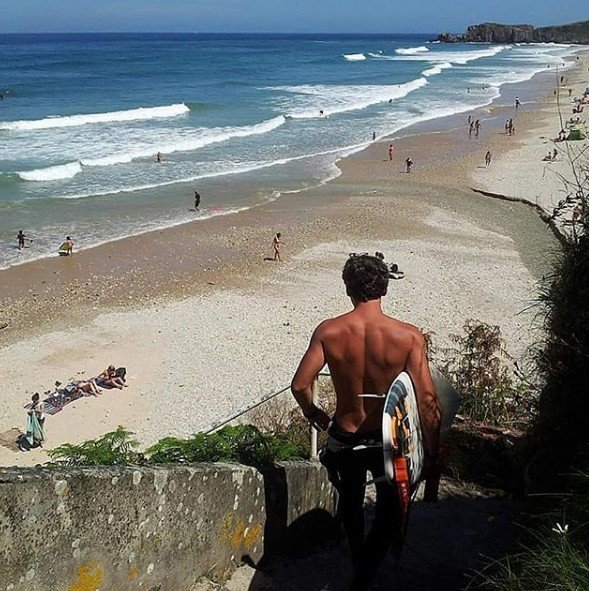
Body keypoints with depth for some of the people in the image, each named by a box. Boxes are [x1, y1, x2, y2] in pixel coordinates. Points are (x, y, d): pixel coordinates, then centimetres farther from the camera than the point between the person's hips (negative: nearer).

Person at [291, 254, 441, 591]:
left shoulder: (329, 332, -14)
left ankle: (360, 561, 53)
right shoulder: (409, 336, -18)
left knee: (351, 504, 29)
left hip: (344, 438, 2)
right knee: (389, 512, 23)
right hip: (389, 440, -2)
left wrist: (315, 415, 7)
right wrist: (434, 456, -10)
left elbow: (300, 385, -13)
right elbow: (428, 402, -19)